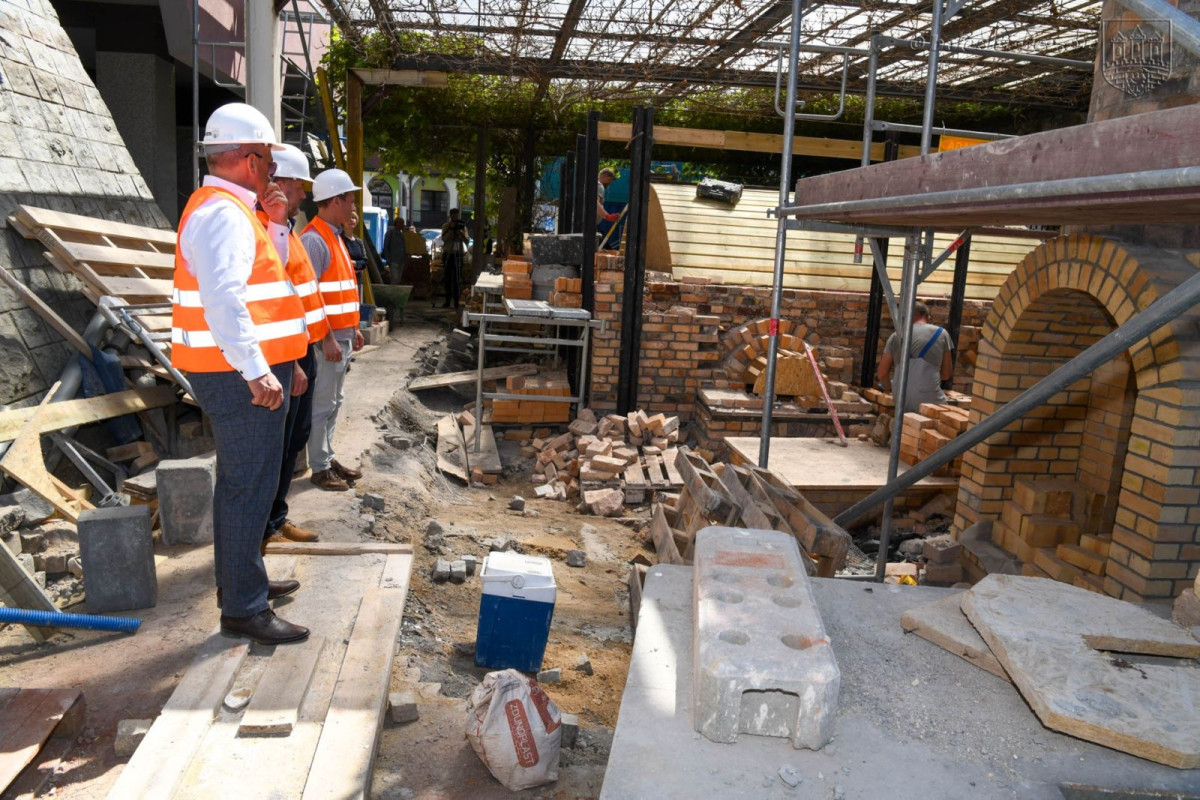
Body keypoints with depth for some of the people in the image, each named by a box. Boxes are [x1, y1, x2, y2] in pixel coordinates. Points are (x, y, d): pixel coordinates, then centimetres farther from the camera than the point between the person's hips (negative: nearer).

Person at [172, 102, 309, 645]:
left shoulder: (231, 209, 16)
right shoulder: (223, 213, -17)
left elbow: (267, 273, 21)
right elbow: (223, 300, -28)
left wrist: (275, 226, 7)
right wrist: (256, 371, -29)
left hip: (245, 371, 11)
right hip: (242, 375, -11)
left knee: (241, 482, 19)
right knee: (249, 487, -5)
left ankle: (241, 580, 34)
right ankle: (243, 609, 4)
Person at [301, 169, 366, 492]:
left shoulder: (334, 237, 15)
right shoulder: (314, 240, -16)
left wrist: (353, 329, 20)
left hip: (341, 335, 10)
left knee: (334, 401, 16)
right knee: (322, 405, -1)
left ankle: (328, 457, 26)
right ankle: (320, 469, 8)